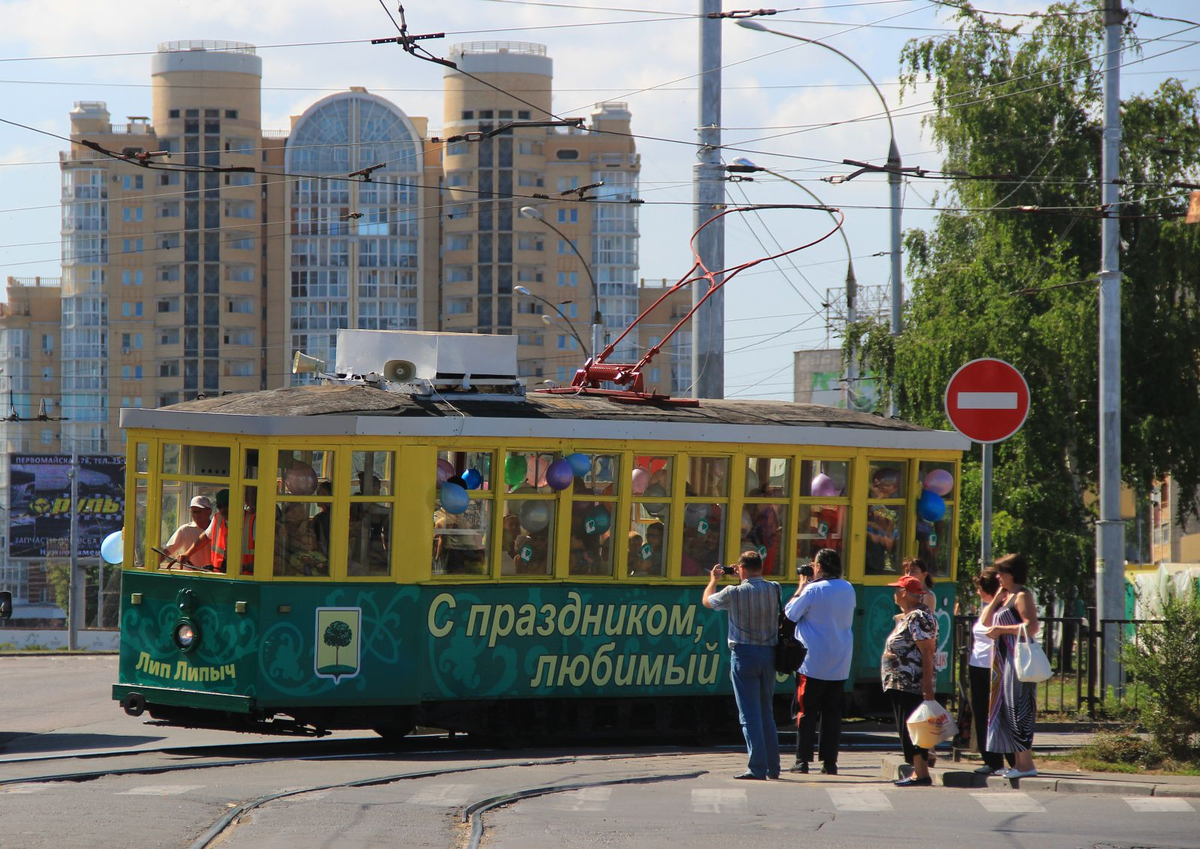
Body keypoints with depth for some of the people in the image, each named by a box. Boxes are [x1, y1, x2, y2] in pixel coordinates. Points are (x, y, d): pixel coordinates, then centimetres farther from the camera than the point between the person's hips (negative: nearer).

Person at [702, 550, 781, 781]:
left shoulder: (734, 593, -10)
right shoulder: (774, 589, 1)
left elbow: (707, 601, 9)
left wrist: (714, 579, 26)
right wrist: (747, 580, 31)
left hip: (744, 655, -5)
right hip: (769, 654, 5)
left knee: (750, 714, -5)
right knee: (767, 713, 15)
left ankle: (758, 768, -10)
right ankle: (773, 767, 18)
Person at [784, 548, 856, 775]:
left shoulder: (813, 590, -13)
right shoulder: (848, 590, 4)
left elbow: (790, 613, -6)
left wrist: (800, 588, 6)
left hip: (814, 663, -5)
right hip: (840, 665, 5)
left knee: (806, 713, 2)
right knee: (833, 713, 7)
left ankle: (802, 761, 0)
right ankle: (830, 763, 4)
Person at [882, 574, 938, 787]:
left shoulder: (918, 618, -13)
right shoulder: (907, 617, 18)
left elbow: (927, 652, -18)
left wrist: (927, 686, -22)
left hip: (911, 686, -11)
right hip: (901, 686, 11)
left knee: (911, 728, -11)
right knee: (907, 729, 10)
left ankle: (921, 773, -12)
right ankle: (918, 772, 11)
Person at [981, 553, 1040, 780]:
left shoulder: (1022, 596, -9)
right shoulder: (1005, 597, 20)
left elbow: (1031, 627, -20)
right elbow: (985, 623, 17)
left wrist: (1001, 629, -16)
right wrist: (996, 599, 8)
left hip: (1018, 660, -10)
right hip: (1003, 661, 10)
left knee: (1018, 710, -10)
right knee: (1006, 711, 9)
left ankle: (1026, 764, -10)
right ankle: (1018, 763, 11)